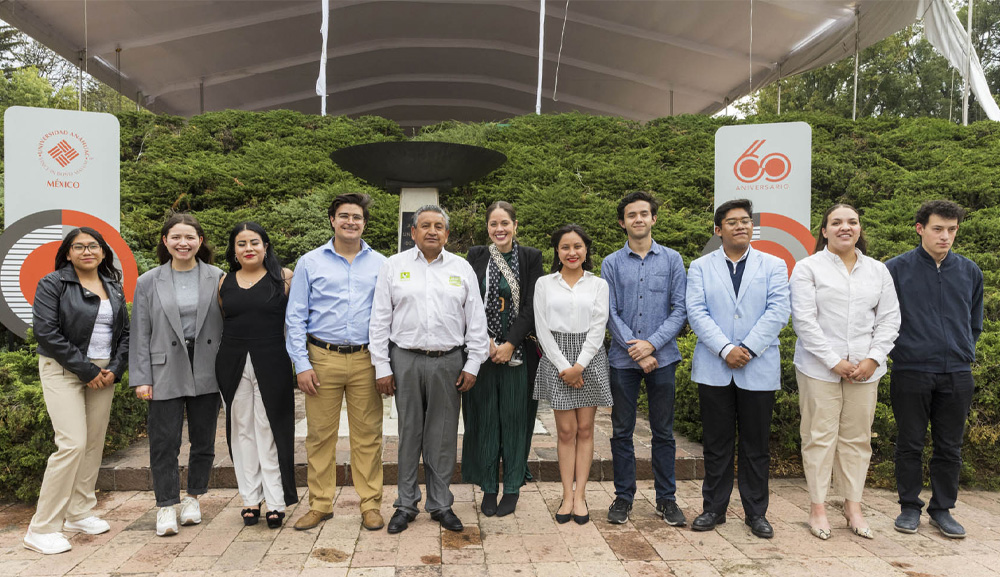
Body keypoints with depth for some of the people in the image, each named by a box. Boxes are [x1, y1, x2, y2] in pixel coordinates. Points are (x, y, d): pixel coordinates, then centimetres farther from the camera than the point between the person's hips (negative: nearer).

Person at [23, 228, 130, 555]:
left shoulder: (114, 287, 12)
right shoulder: (53, 284, -4)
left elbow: (124, 332, 13)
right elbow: (46, 332, -12)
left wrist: (115, 369, -2)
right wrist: (86, 370, -14)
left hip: (103, 373, 6)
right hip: (63, 371, -5)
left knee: (94, 444, 7)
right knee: (73, 444, -14)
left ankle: (79, 514, 21)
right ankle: (42, 529, -5)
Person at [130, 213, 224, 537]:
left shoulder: (217, 278, 2)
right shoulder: (148, 282, 3)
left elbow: (228, 325, 3)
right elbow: (140, 335, 2)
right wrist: (141, 378, -3)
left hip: (206, 372, 1)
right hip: (166, 373, -1)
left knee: (203, 440, 11)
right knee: (164, 441, 2)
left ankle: (193, 496, 29)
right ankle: (166, 505, 15)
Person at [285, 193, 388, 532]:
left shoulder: (380, 264, 8)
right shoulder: (310, 263, 6)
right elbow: (295, 317, 5)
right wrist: (301, 364, -3)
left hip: (365, 360, 1)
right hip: (322, 359, 0)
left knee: (368, 434, 4)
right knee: (320, 434, 5)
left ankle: (370, 504, 16)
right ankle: (320, 504, 19)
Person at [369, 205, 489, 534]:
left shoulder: (462, 269, 8)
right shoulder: (394, 266, 5)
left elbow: (476, 320, 7)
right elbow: (379, 320, 3)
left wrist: (473, 364, 1)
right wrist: (382, 367, -2)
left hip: (448, 361, 1)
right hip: (405, 360, -1)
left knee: (443, 435, 7)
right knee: (408, 432, 6)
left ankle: (441, 504, 21)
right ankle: (406, 505, 20)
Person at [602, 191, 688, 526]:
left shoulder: (671, 259, 5)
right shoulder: (612, 264, 5)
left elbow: (680, 309, -1)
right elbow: (610, 313, -1)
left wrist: (652, 343, -11)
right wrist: (635, 349, -10)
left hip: (662, 357, 0)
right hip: (623, 360, 0)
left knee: (663, 432, 7)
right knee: (621, 431, 6)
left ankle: (666, 499, 20)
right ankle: (623, 497, 19)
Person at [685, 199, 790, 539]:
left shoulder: (774, 266, 7)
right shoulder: (700, 268, 8)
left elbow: (777, 312, -4)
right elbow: (697, 313, -4)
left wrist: (748, 349, -15)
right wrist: (725, 349, -15)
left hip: (759, 369, 0)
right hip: (714, 369, 0)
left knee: (756, 445, 7)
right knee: (716, 444, 7)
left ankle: (756, 513, 20)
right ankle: (714, 509, 20)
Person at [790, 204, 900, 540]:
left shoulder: (878, 270, 12)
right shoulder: (808, 267, 0)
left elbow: (889, 319, 9)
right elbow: (804, 320, -7)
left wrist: (873, 359, -5)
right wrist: (834, 361, -12)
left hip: (865, 369, 4)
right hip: (819, 369, -3)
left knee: (857, 437, 9)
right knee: (820, 436, 1)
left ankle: (853, 506, 20)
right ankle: (818, 507, 12)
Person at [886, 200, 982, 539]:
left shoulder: (970, 272, 8)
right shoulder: (897, 269, -3)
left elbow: (975, 322, 19)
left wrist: (965, 352, 12)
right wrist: (898, 347, 1)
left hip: (956, 374, 3)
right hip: (911, 373, -3)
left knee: (949, 447, 9)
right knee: (910, 444, 6)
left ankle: (942, 509, 23)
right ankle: (910, 508, 19)